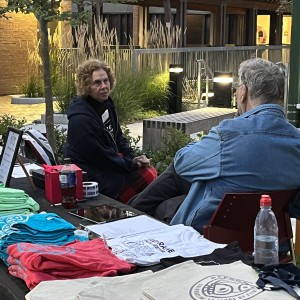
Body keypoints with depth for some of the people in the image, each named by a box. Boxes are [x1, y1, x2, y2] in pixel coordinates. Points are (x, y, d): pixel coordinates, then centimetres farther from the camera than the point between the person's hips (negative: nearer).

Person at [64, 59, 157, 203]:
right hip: (95, 174, -9)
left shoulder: (105, 102, 2)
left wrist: (132, 158, -2)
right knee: (147, 177, -15)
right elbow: (101, 156, -22)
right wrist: (133, 164, -14)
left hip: (111, 160, 9)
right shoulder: (81, 119, -27)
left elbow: (118, 136, 13)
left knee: (151, 172, 4)